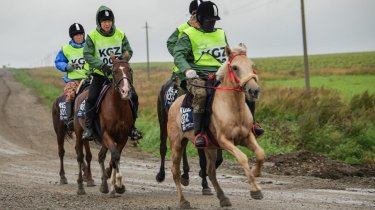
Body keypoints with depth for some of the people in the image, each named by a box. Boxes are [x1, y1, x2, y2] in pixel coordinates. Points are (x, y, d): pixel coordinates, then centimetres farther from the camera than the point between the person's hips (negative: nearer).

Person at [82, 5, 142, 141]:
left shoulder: (120, 34, 0)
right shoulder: (92, 36, -8)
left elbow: (128, 51, 4)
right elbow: (87, 55, -12)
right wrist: (102, 65, -25)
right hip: (100, 74, -2)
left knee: (133, 96, -11)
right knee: (91, 98, -19)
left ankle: (131, 126, 1)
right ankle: (88, 127, -6)